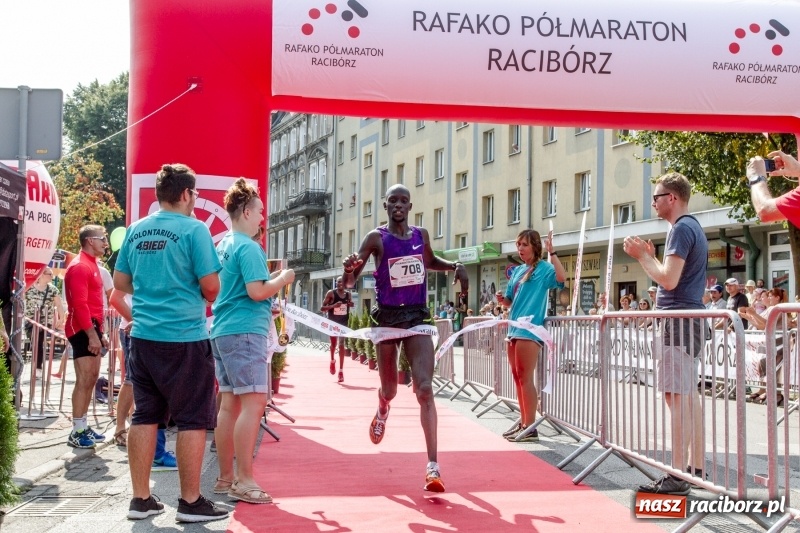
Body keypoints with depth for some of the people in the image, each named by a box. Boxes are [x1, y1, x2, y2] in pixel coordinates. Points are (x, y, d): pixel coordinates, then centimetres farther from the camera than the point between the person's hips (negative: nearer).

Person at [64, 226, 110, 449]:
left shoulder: (92, 265, 18)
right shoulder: (80, 266, -13)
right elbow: (79, 305, -21)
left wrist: (100, 332, 20)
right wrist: (92, 334, -24)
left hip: (92, 328, 10)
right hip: (83, 330, -10)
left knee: (92, 377, 12)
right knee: (84, 379, -10)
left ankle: (83, 426, 19)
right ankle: (77, 432, -7)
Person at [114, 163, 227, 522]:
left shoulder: (136, 230, 9)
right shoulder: (194, 229, -10)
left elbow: (121, 282, 15)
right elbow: (210, 286, -13)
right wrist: (208, 297, 8)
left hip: (143, 336, 6)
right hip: (184, 338, -6)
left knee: (145, 416, 11)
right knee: (193, 420, 2)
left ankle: (141, 499, 17)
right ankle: (190, 502, 7)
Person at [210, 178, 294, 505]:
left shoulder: (223, 246, 17)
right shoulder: (248, 247, -12)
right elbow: (256, 291, -19)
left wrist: (269, 278, 19)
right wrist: (282, 280, -4)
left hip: (222, 330, 10)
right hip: (245, 331, -10)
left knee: (229, 405, 10)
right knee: (253, 403, -10)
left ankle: (226, 478, 14)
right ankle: (244, 481, -12)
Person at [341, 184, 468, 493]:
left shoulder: (421, 235, 6)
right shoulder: (376, 238, -6)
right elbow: (349, 283, -9)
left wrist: (455, 267, 8)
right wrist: (349, 269, -33)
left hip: (417, 317, 2)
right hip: (387, 317, -2)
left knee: (425, 389, -13)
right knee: (389, 390, 12)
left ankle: (433, 466, -17)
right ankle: (382, 410, 53)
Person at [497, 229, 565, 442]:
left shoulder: (543, 268, -3)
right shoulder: (517, 271, 18)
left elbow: (561, 277, -25)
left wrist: (552, 251, -23)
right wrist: (502, 299, 2)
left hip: (530, 329, -9)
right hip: (514, 328, 9)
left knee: (525, 378, -9)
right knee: (517, 377, 11)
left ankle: (530, 428, -5)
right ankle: (523, 424, 20)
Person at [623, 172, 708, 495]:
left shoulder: (681, 229, -13)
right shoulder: (693, 227, 20)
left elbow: (669, 280, -21)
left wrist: (641, 255, -9)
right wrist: (650, 256, 13)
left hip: (678, 321, -11)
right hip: (690, 319, 11)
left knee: (676, 395, -11)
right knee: (688, 395, 12)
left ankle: (677, 476, -11)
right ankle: (695, 467, 17)